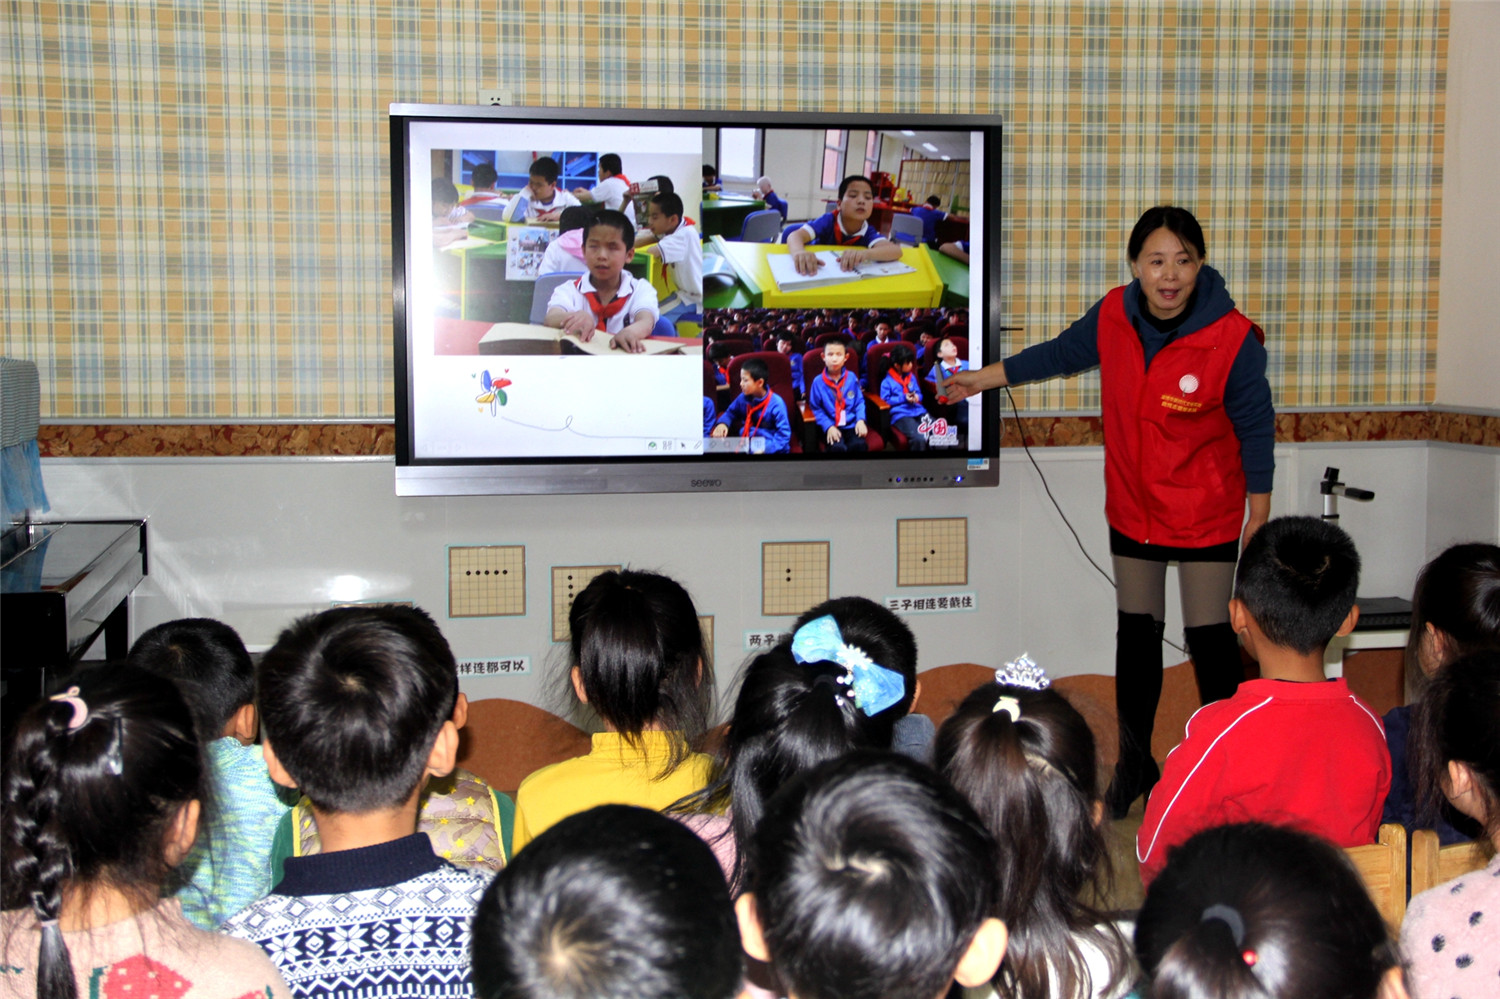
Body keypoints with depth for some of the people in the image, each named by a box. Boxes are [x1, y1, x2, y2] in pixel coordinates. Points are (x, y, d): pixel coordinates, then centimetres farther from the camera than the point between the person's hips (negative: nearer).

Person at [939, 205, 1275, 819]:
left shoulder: (1232, 338, -21)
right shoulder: (1114, 316, -10)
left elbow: (1255, 427, -10)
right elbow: (1063, 352, 11)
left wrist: (1260, 514, -5)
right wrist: (986, 377, 18)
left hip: (1206, 517, -4)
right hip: (1132, 510, 4)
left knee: (1209, 636, 3)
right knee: (1136, 635, 13)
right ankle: (1134, 765, 29)